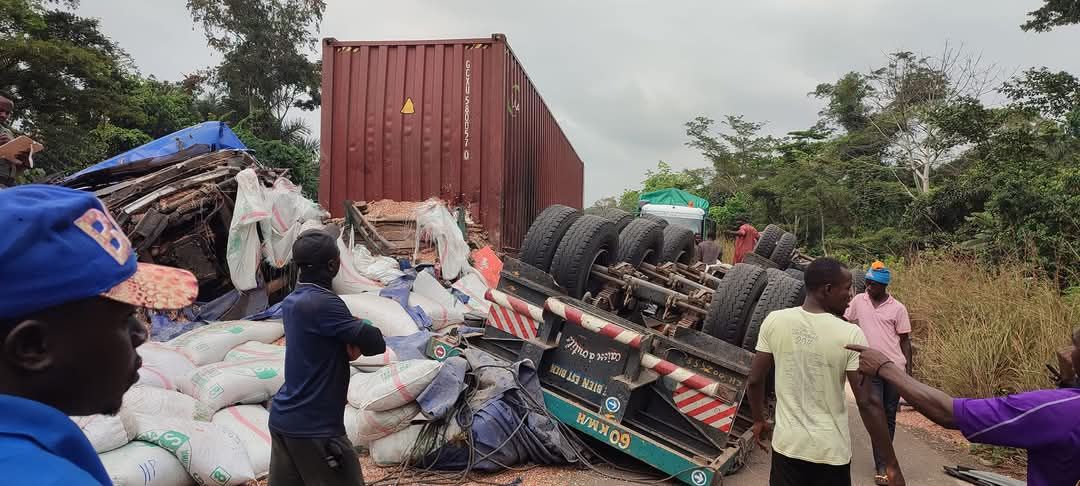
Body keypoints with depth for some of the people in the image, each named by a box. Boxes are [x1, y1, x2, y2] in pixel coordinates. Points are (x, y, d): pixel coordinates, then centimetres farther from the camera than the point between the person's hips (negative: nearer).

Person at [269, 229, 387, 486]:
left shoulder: (291, 301, 7)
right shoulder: (323, 303, -20)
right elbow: (375, 343, -18)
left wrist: (352, 340, -7)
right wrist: (358, 340, 3)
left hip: (282, 418, 8)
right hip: (314, 426, -8)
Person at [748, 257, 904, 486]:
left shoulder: (774, 321, -7)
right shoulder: (850, 335, -15)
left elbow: (755, 380, -2)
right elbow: (868, 403, -14)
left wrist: (759, 420, 15)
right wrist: (892, 464, -7)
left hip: (787, 444, 2)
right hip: (831, 451, -2)